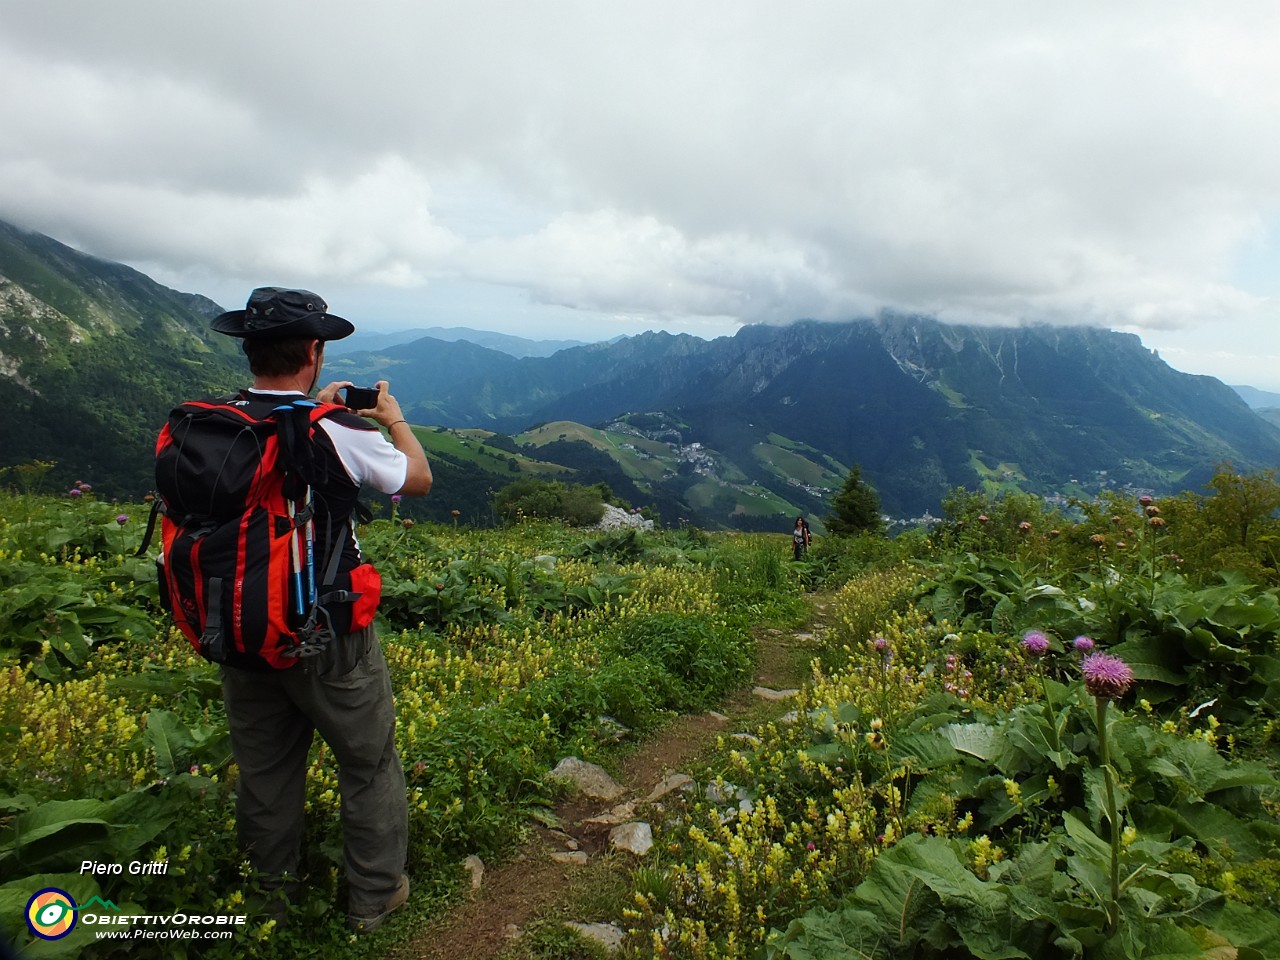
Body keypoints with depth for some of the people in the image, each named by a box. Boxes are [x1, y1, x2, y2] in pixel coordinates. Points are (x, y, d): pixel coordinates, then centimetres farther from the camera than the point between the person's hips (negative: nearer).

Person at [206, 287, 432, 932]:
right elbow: (418, 480, -4)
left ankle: (273, 897, 43)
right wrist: (393, 417, 11)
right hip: (328, 641, -5)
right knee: (369, 765, 15)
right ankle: (374, 898, 31)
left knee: (264, 770, 22)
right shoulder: (342, 433, -22)